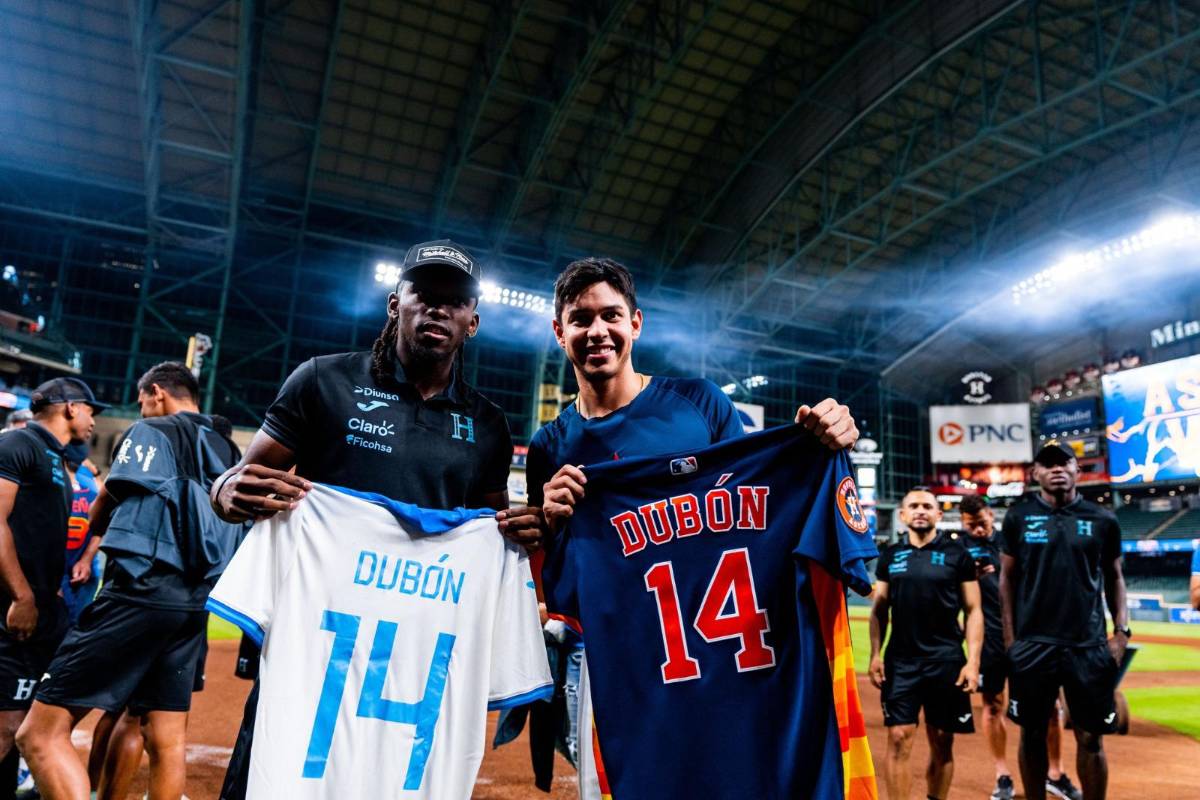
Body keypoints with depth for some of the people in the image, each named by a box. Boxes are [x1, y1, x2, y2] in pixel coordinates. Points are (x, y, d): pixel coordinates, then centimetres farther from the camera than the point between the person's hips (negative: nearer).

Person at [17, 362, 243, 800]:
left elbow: (99, 516, 3)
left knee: (41, 733, -4)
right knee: (167, 740, 12)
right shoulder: (227, 452, 18)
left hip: (142, 589, -7)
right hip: (197, 602, 7)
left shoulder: (150, 431, 1)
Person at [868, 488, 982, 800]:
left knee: (942, 744, 8)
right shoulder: (891, 556, 7)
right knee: (899, 739, -2)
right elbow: (879, 610, 10)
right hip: (900, 660, 1)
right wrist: (875, 654, 1)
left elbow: (973, 611, 1)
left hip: (946, 661, -1)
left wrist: (973, 660, -7)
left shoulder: (956, 553, 1)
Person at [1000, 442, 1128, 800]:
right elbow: (1007, 579, 4)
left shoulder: (1102, 520, 4)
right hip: (1032, 646, 0)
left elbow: (1114, 578, 11)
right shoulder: (1018, 518, 1)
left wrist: (1122, 631, 1)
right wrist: (1009, 638, 0)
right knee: (1033, 735, 10)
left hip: (1088, 647, 1)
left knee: (1091, 739, 6)